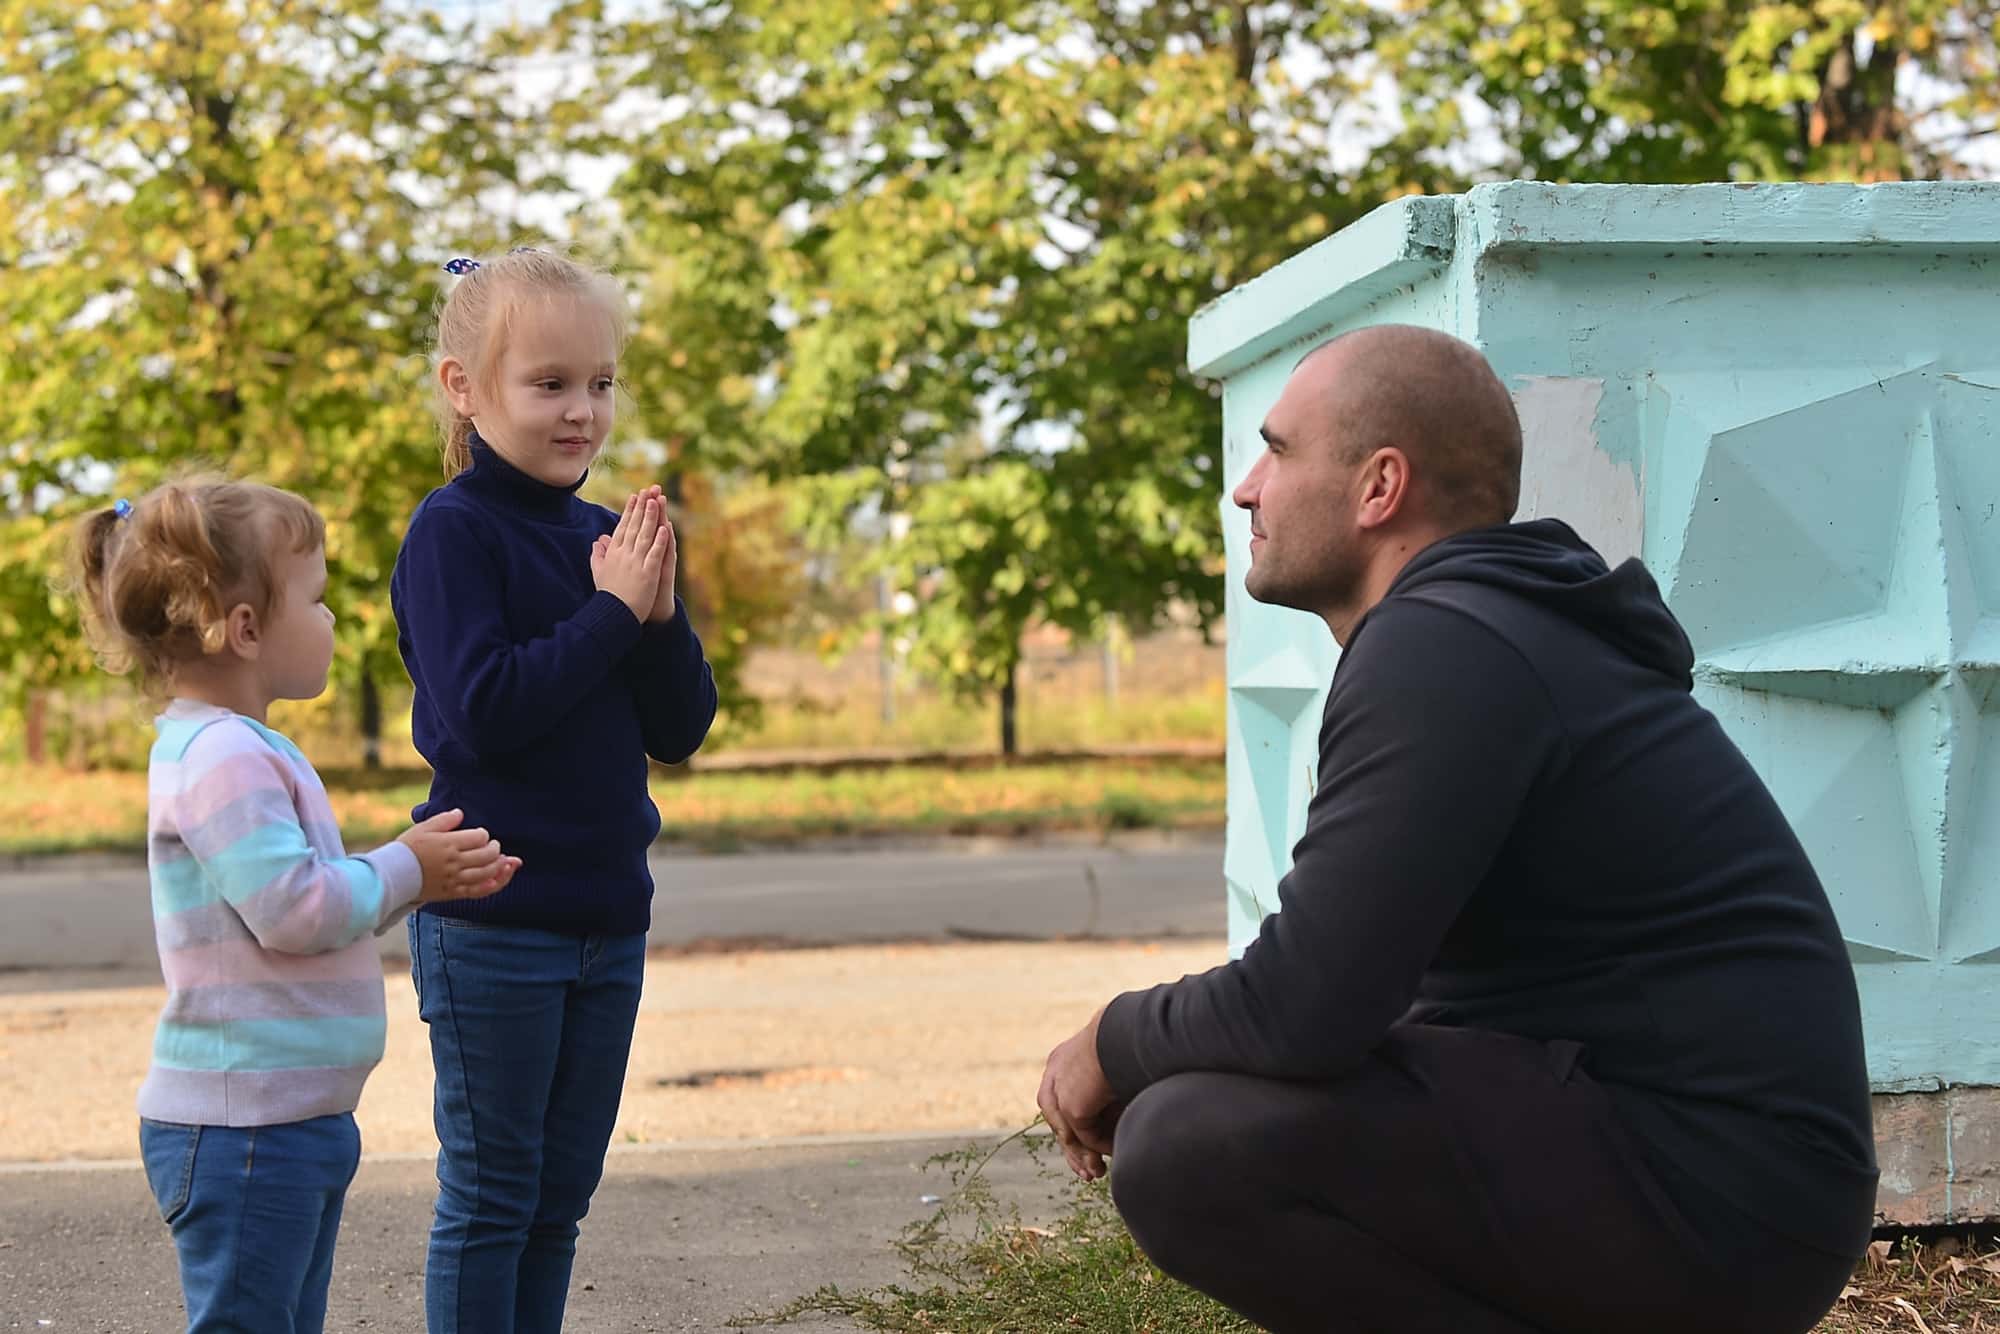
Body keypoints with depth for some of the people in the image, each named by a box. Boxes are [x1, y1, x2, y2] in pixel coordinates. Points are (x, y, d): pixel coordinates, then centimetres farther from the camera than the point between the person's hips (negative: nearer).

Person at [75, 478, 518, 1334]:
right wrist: (404, 869, -10)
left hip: (296, 1116, 11)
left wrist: (423, 879, 11)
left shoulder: (242, 749, 17)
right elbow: (293, 908, -25)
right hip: (240, 1125, -11)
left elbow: (317, 903, 24)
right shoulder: (221, 759, -18)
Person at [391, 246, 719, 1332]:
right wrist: (611, 612, -18)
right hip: (491, 924, -6)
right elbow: (482, 709, -21)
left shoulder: (604, 538, 8)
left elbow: (682, 730, 7)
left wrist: (659, 614, -10)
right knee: (490, 1196, 3)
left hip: (607, 919, 7)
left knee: (559, 1199, 15)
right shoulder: (453, 532, -11)